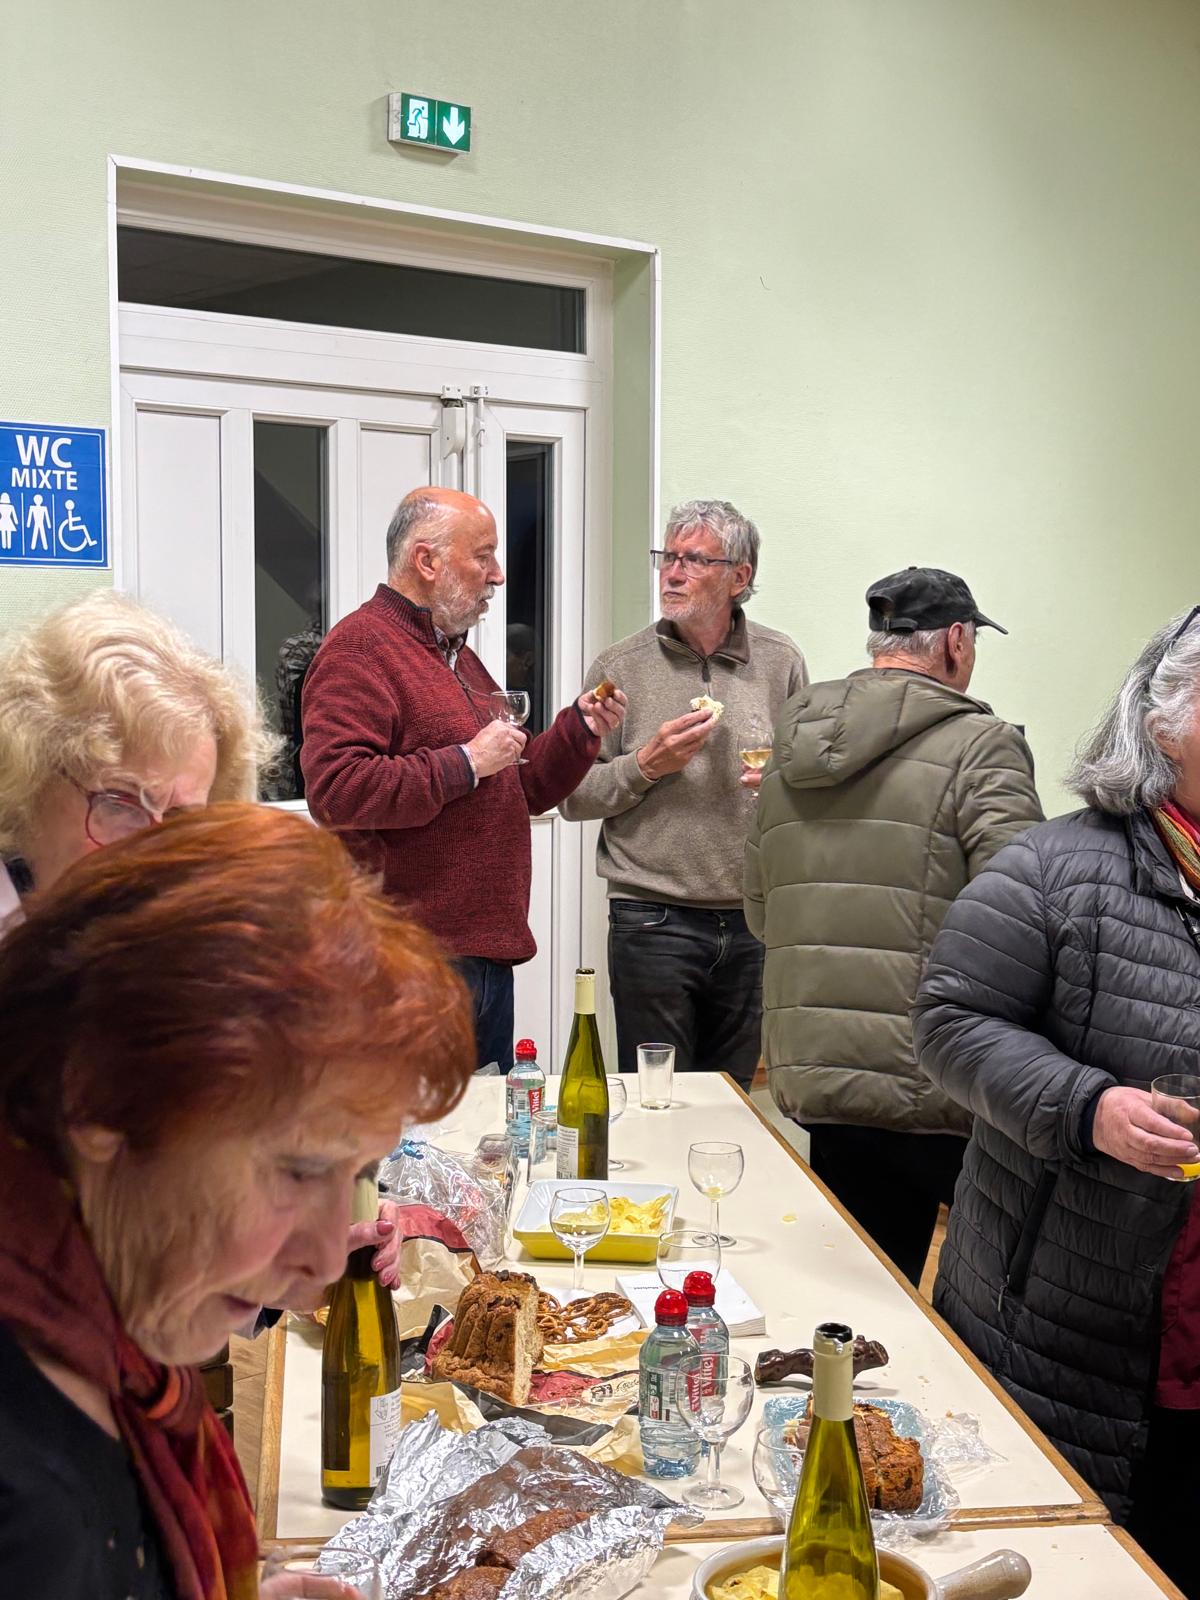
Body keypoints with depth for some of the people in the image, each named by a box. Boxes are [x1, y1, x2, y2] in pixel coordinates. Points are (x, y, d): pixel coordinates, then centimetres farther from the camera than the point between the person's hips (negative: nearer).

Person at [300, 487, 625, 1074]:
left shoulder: (458, 655, 20)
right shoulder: (357, 648, -10)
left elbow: (520, 792, 26)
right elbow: (334, 790, -25)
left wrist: (579, 726, 10)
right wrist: (465, 762, -19)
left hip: (488, 953, 9)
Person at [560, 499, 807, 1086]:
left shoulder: (781, 663, 5)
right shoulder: (619, 667, 0)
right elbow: (574, 797, 0)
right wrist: (645, 766, -15)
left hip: (755, 922, 3)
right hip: (653, 923, -2)